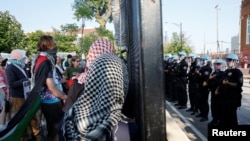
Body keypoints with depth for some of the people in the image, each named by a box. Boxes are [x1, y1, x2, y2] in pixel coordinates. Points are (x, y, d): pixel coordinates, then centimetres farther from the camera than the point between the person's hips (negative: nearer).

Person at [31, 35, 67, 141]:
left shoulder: (41, 59, 8)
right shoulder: (45, 61, -21)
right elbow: (51, 86, -23)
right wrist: (64, 97, -10)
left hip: (48, 101, 9)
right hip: (51, 102, -9)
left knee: (52, 129, 22)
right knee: (55, 129, 5)